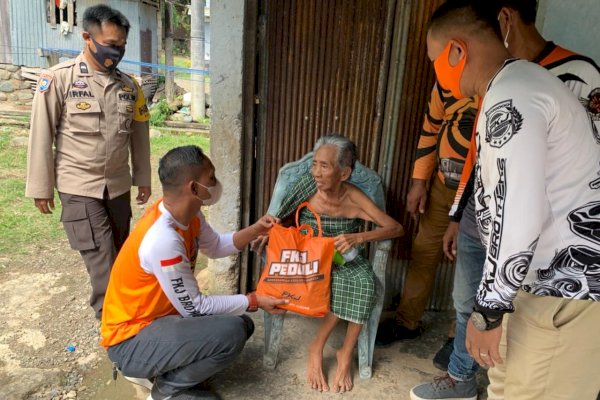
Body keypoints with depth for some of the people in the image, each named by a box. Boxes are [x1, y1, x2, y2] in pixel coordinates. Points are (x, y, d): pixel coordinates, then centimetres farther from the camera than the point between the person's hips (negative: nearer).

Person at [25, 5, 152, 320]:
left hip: (118, 185, 5)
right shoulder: (58, 79, -9)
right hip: (78, 187, -4)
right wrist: (40, 188, -4)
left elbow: (139, 135, 11)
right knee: (102, 259, -5)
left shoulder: (129, 85, 4)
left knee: (119, 254, 14)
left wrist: (143, 178, 13)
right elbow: (41, 136, -6)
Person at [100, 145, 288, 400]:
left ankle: (159, 369, 11)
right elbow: (194, 307, -22)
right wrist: (253, 301, -13)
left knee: (242, 325, 8)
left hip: (160, 315, 9)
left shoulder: (188, 214, -6)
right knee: (231, 333, -26)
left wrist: (255, 231, -3)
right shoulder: (163, 239, -33)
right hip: (130, 340, -9)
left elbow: (216, 247, 13)